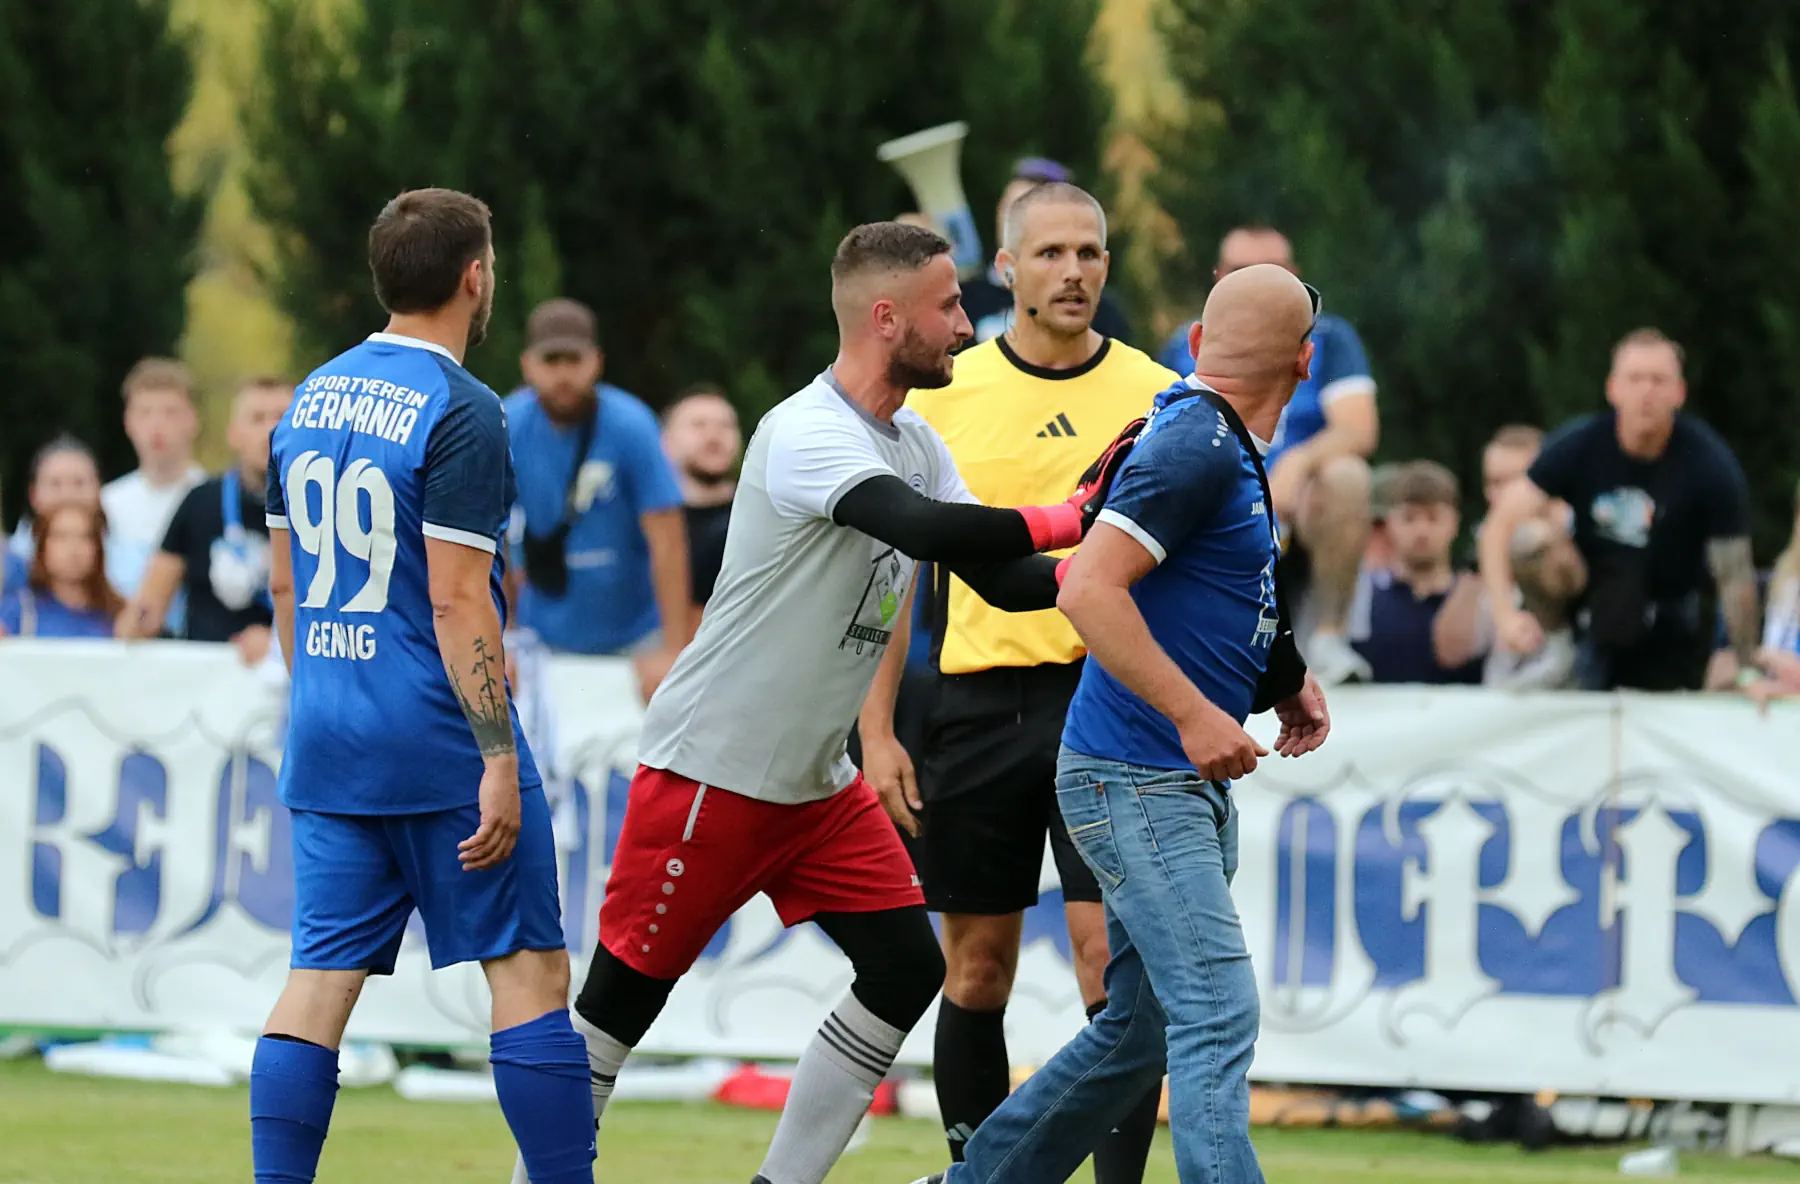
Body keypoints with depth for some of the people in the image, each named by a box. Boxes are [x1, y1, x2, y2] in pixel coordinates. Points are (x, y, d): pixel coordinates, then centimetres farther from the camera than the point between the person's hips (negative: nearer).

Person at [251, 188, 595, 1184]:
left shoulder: (311, 400, 10)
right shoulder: (460, 412, -12)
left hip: (325, 730, 7)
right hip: (437, 731, -7)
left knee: (322, 976, 4)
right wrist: (499, 762, -16)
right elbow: (456, 602, -17)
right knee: (529, 967, 0)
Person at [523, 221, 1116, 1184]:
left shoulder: (917, 447, 8)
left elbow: (1002, 579, 9)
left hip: (817, 782, 9)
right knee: (624, 996, -3)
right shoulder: (808, 436, -22)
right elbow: (931, 530, -36)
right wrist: (1078, 518, -29)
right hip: (708, 769, -9)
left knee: (906, 972, -1)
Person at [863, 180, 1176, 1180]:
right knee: (978, 966, 6)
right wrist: (877, 730, 2)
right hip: (980, 697, 2)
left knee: (1115, 955, -11)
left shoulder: (1156, 396, 3)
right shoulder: (944, 395, 5)